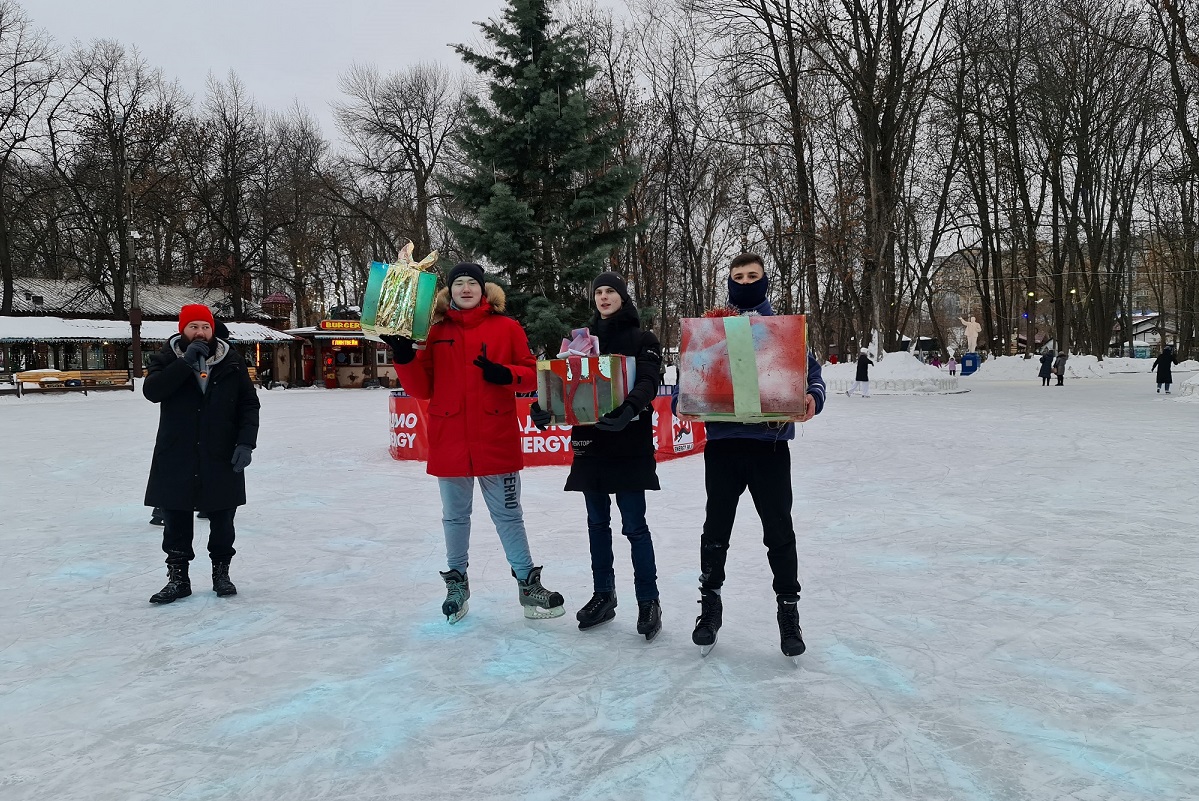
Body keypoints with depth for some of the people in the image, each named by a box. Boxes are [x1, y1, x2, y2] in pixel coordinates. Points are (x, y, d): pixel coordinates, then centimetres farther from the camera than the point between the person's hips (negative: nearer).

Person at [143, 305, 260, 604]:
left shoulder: (231, 362, 3)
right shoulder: (167, 359, 1)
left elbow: (249, 404, 4)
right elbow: (151, 391, -16)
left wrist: (245, 443, -7)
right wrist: (186, 363, -22)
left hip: (222, 458, 1)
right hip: (176, 459, 0)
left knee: (222, 522, 10)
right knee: (176, 522, 7)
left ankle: (221, 572, 26)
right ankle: (178, 577, 20)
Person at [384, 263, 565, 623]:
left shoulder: (506, 328, 1)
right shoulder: (436, 332, 6)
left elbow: (532, 375, 2)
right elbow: (422, 388, 5)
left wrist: (506, 374, -17)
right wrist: (404, 357, -11)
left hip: (496, 441, -2)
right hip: (449, 441, 2)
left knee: (508, 515, 8)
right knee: (454, 516, 14)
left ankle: (528, 583, 20)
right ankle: (456, 581, 32)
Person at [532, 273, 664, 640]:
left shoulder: (643, 339, 1)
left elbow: (647, 382, -14)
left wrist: (631, 408, -35)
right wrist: (545, 407, -16)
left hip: (630, 444, -4)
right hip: (590, 443, 5)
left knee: (634, 525, -4)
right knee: (597, 523, 12)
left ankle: (648, 600, 7)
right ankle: (603, 595, 23)